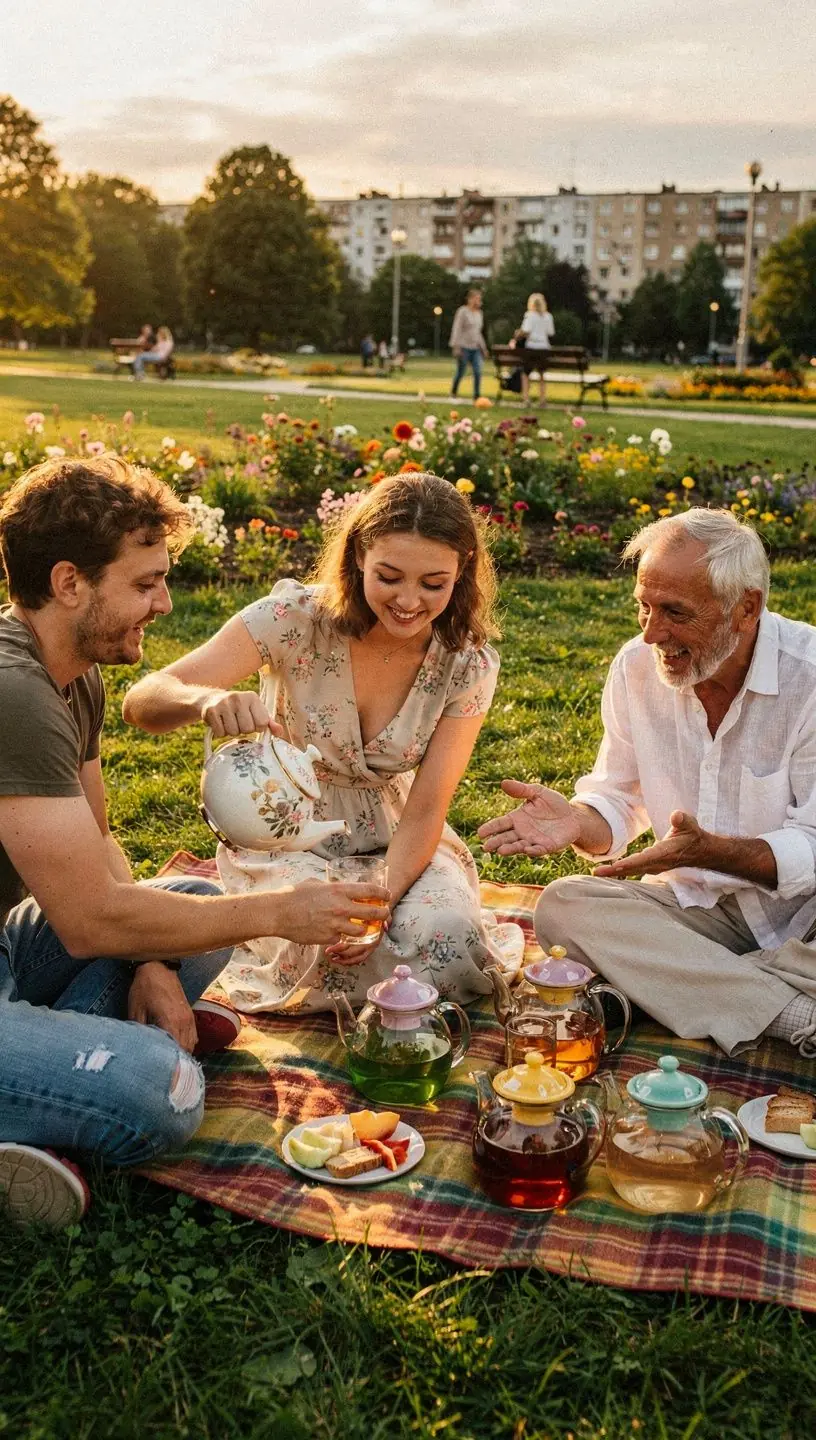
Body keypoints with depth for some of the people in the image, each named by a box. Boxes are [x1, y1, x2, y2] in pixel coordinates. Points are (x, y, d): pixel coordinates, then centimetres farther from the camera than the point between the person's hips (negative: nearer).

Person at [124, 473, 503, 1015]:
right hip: (286, 835, -2)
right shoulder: (296, 618, -21)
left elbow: (424, 811, -12)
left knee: (446, 940, -28)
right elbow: (143, 702, -29)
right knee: (327, 944, -31)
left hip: (393, 840, 2)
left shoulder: (469, 664, -13)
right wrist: (208, 699, -53)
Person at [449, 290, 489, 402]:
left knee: (478, 372, -7)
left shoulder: (479, 313, 15)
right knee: (461, 372, 1)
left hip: (475, 348, 6)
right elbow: (457, 329, -10)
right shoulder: (463, 311, -6)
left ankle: (476, 396, -2)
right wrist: (456, 346, -17)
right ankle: (453, 392, 22)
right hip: (464, 347, -6)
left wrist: (483, 347, 21)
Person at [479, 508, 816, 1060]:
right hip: (700, 905, 5)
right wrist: (577, 820, -20)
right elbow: (618, 801, 4)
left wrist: (709, 850, -35)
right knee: (563, 905, -23)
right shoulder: (637, 667, -3)